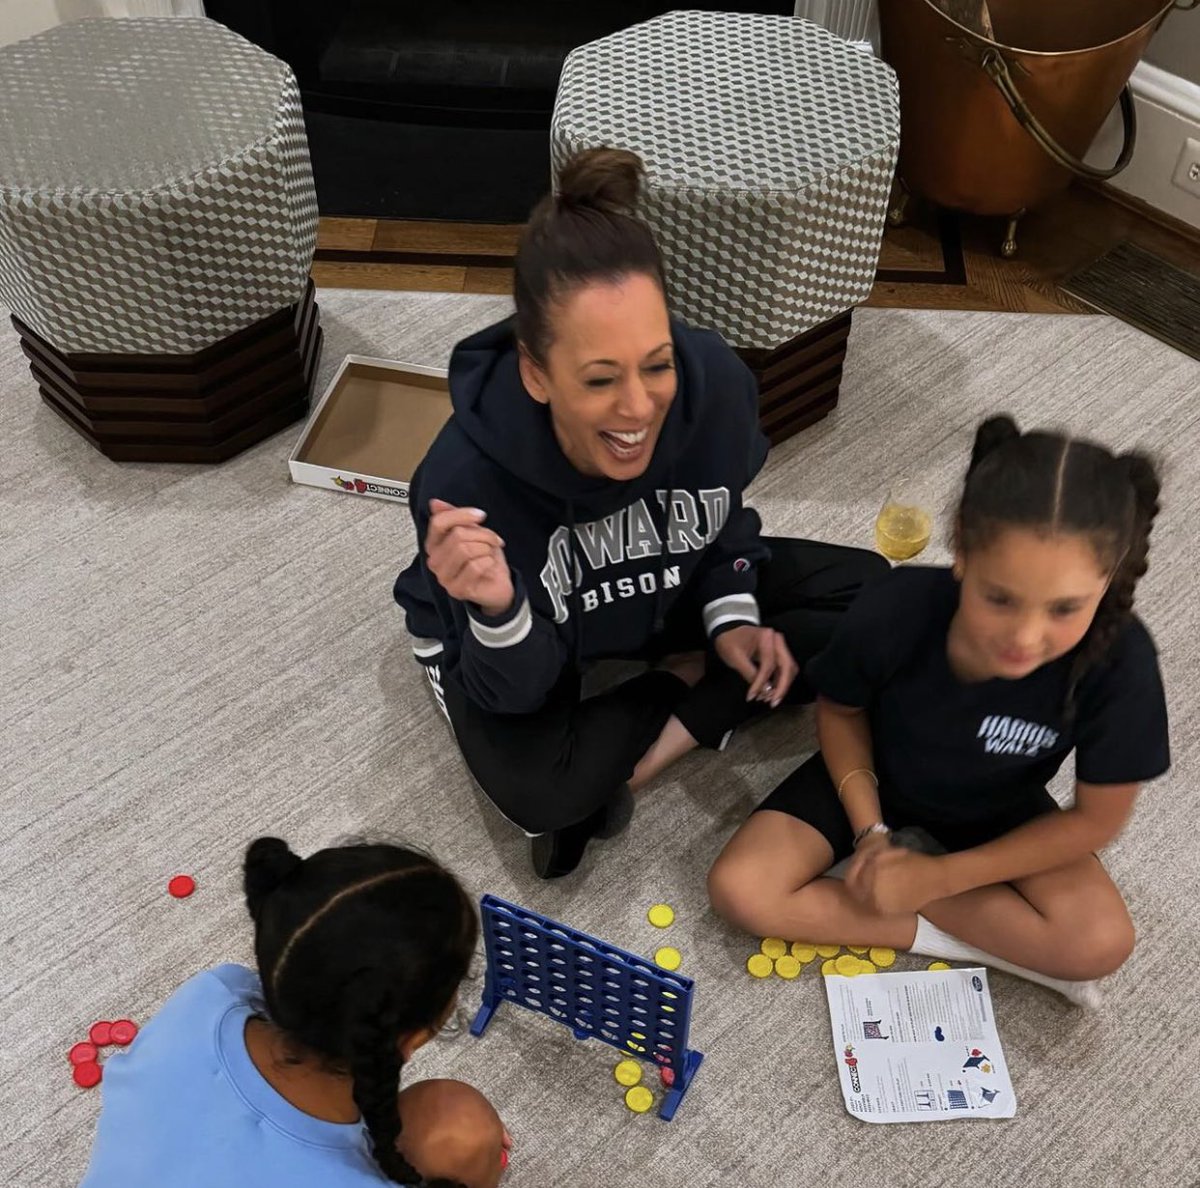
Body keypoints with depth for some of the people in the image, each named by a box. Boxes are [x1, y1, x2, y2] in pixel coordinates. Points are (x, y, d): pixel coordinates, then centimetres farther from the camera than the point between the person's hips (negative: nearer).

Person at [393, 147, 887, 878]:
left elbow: (723, 519, -3)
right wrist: (499, 613, -48)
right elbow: (515, 694, -27)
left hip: (664, 594, 4)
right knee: (540, 789, -33)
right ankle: (691, 686, -3)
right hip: (513, 635, -4)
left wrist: (730, 619, -16)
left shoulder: (715, 384, -29)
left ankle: (650, 750, -8)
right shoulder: (467, 478, -38)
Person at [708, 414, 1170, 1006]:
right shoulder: (895, 612, -34)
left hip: (995, 813, 0)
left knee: (1100, 942, -24)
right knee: (738, 890, -19)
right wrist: (870, 833, -19)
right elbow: (840, 711, -9)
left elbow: (1096, 818, -19)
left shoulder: (1119, 662, -35)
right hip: (870, 780, 1)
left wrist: (937, 876, -21)